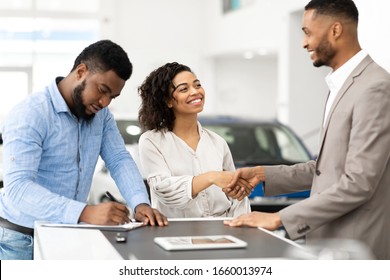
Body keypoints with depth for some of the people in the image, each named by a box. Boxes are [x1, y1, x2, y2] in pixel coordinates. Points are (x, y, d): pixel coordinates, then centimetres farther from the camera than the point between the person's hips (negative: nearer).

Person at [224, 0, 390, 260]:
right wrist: (264, 174, 7)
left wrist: (280, 218, -20)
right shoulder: (343, 84, 12)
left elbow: (358, 184, -23)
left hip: (354, 247, -8)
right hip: (329, 240, 8)